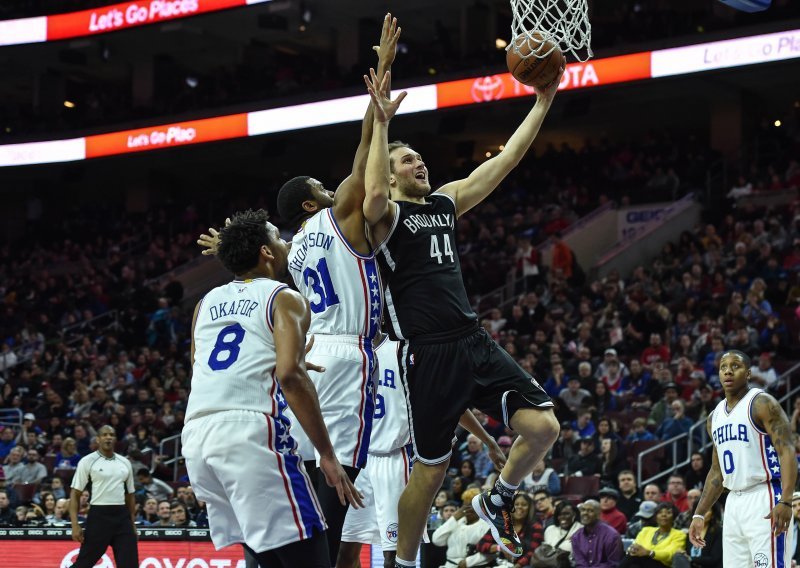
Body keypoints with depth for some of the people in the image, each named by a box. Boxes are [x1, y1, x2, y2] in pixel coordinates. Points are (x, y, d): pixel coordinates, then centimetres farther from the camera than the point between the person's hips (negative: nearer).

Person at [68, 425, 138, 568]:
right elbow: (75, 493, -3)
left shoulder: (124, 463, 12)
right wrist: (75, 525, -11)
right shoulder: (87, 461, -2)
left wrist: (133, 523, 15)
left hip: (122, 516, 4)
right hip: (99, 515, -4)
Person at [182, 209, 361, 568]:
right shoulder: (285, 298, 4)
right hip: (252, 430, -7)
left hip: (196, 434, 7)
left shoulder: (206, 303, 24)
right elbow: (290, 373, -11)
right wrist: (327, 455, -10)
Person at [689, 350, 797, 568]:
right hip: (734, 503, 8)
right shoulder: (715, 417, 17)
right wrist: (699, 515, 17)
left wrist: (785, 501, -28)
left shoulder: (762, 404, -6)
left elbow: (787, 452, -15)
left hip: (764, 500, -8)